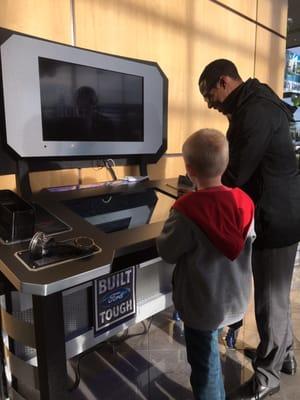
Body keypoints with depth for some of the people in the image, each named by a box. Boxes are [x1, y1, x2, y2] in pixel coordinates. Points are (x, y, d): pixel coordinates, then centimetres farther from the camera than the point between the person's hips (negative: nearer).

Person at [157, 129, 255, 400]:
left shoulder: (187, 210, -29)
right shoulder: (245, 202, -12)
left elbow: (167, 253, -18)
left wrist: (172, 225, -3)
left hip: (202, 305, -5)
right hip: (235, 299, 5)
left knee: (205, 364, 18)